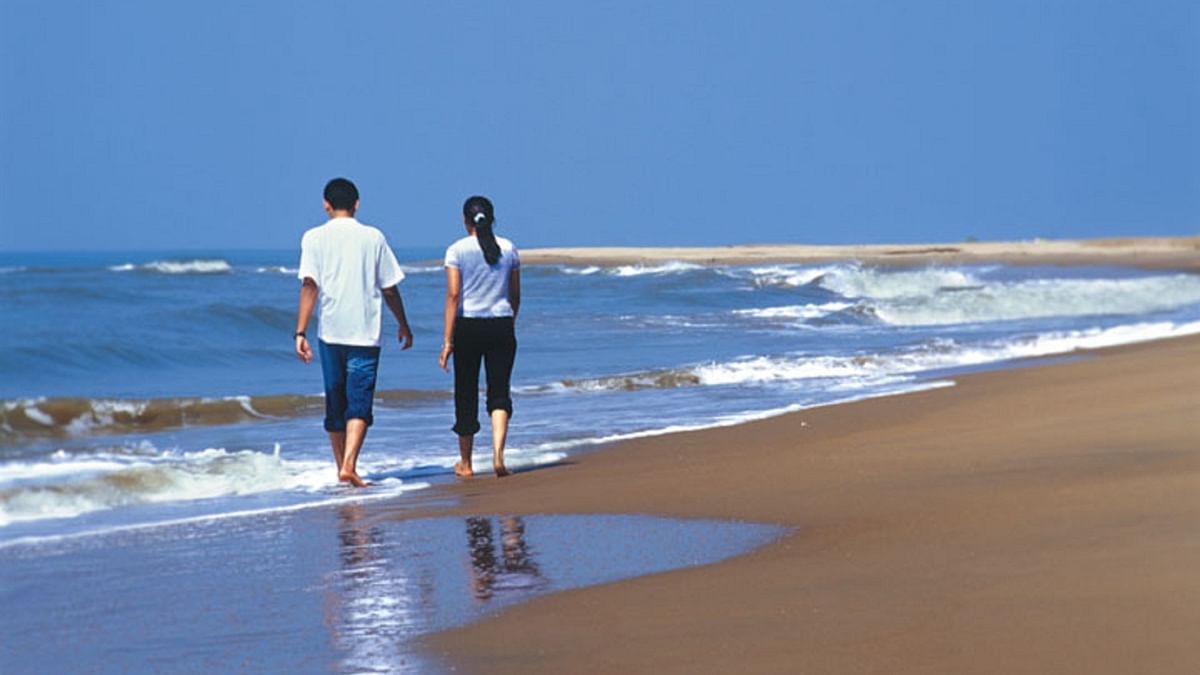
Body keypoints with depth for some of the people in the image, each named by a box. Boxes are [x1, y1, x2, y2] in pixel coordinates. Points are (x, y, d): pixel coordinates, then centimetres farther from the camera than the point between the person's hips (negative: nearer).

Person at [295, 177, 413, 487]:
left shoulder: (315, 238, 1)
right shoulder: (373, 237, 3)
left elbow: (309, 285, -8)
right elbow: (389, 288, 6)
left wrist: (301, 332, -10)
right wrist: (403, 325, 18)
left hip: (331, 332, 1)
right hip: (365, 333, -1)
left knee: (335, 404, 13)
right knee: (359, 404, -4)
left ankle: (342, 466, 21)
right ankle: (349, 465, -22)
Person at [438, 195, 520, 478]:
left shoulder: (457, 250, -5)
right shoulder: (508, 249, 5)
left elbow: (453, 295, -10)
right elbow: (515, 295, 10)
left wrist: (448, 340, -10)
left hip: (468, 326, -2)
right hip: (501, 325, 2)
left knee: (466, 392, 9)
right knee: (499, 391, 5)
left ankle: (465, 462, 19)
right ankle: (498, 454, -15)